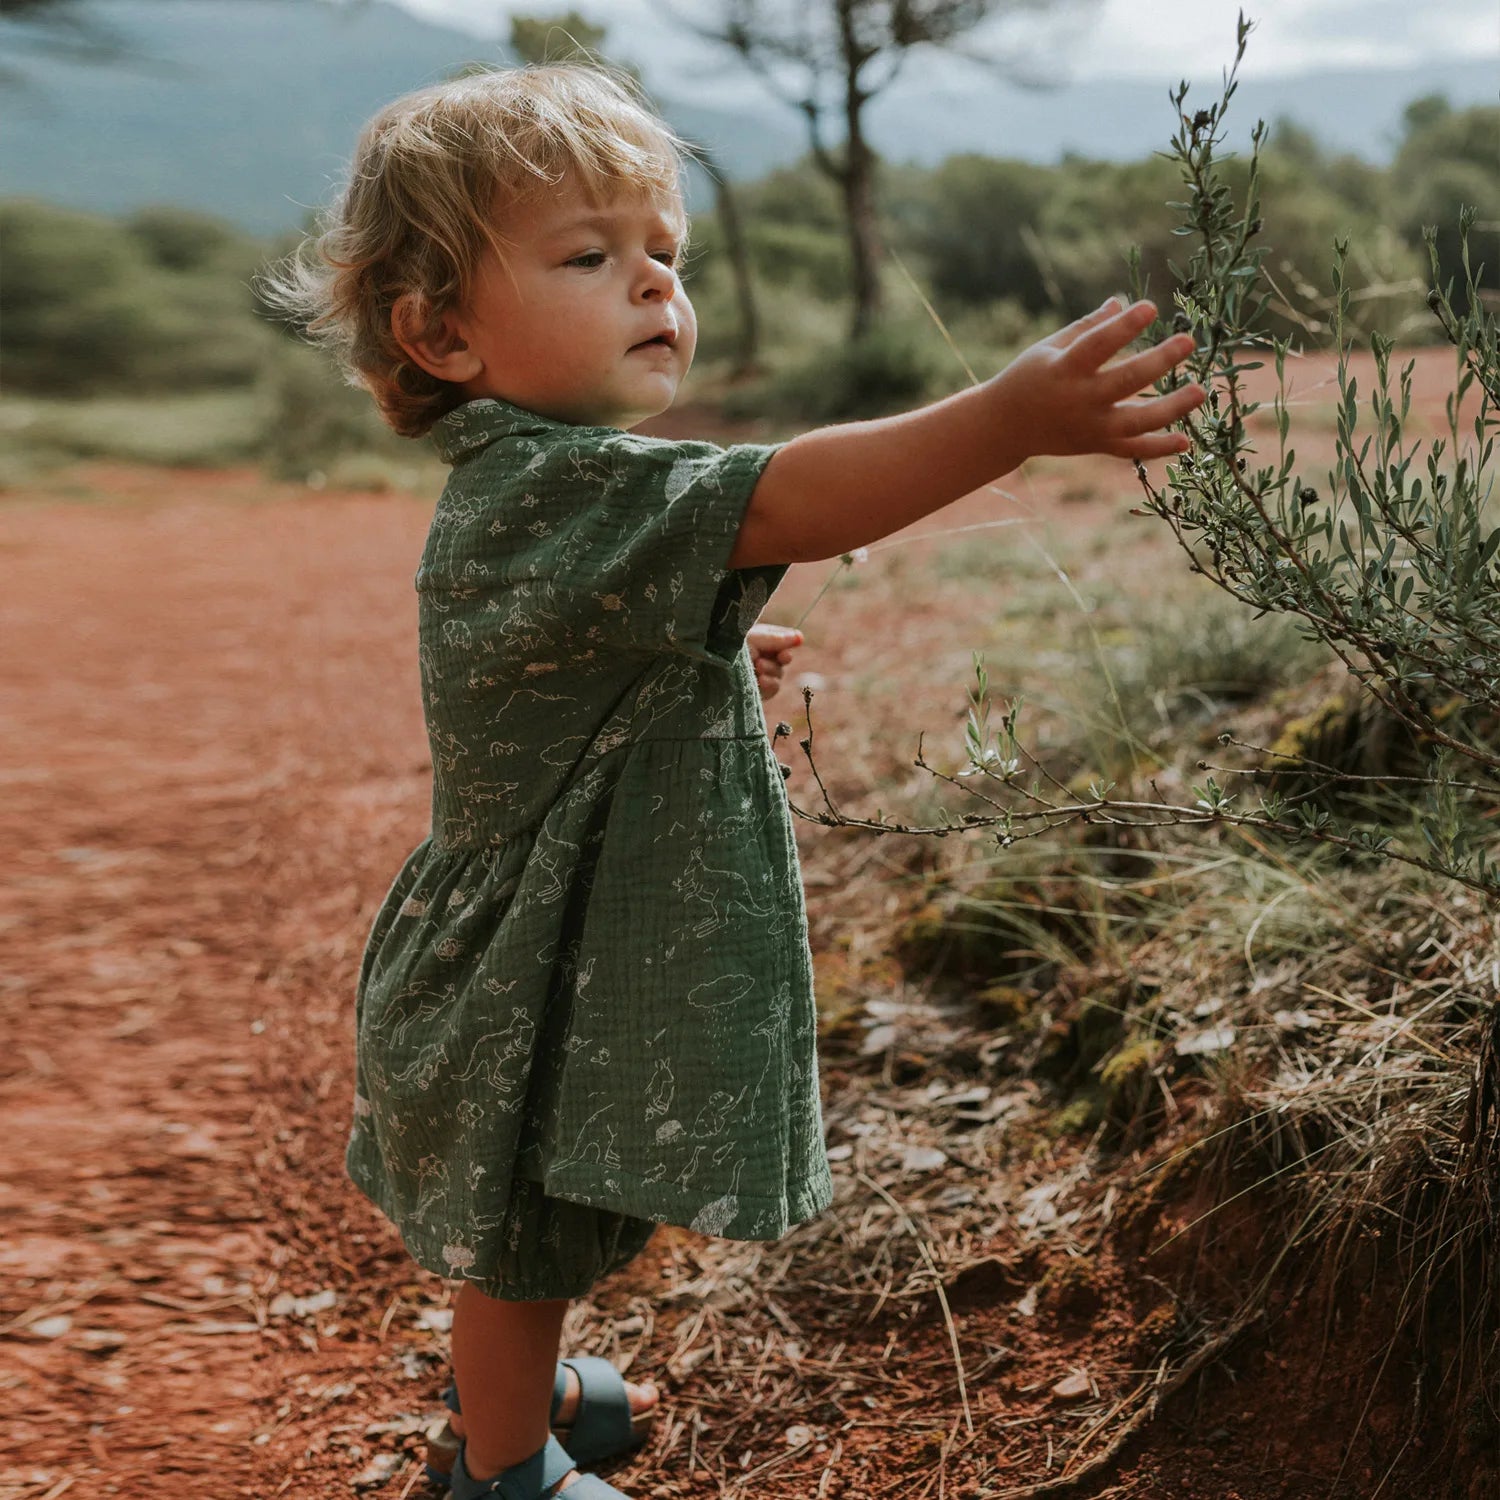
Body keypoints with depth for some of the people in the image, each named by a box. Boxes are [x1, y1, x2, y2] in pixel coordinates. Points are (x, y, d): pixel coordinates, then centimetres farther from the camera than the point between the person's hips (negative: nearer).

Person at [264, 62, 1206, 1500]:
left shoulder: (523, 491, 6)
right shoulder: (552, 485, -29)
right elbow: (780, 503, -43)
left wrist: (709, 666, 9)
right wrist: (1009, 416, -53)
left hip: (570, 962, 10)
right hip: (536, 988, -10)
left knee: (544, 1233, 30)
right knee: (527, 1243, 13)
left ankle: (514, 1382, 53)